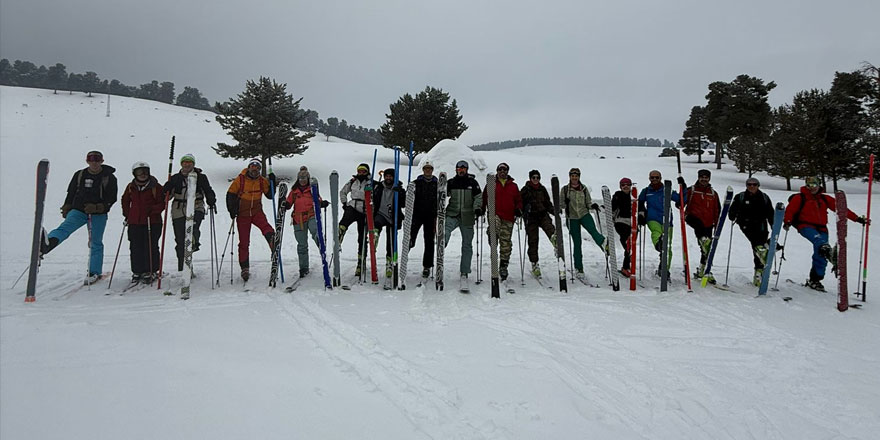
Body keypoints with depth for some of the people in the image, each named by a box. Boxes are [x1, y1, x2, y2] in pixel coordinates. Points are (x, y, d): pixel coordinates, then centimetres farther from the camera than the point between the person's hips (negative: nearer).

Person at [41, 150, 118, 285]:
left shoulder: (109, 178, -2)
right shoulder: (79, 175, 6)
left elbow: (111, 198, -5)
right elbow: (71, 192, 17)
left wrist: (96, 208, -18)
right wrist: (66, 208, 13)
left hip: (98, 215, -2)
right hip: (78, 210, 2)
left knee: (95, 243, 4)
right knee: (65, 228, -25)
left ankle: (95, 273, 10)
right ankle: (46, 244, -51)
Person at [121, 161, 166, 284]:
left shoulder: (155, 187, -3)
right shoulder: (131, 187, 9)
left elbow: (162, 203, -3)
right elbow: (125, 201, 24)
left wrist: (153, 210, -17)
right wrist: (127, 214, 14)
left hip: (152, 222, -4)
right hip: (135, 222, 4)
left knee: (151, 247, -2)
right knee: (136, 248, 6)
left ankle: (151, 271, 9)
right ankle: (137, 272, 16)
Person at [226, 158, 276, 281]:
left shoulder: (262, 181, 1)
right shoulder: (240, 179, -6)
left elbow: (270, 195, 3)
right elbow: (230, 194, 0)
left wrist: (272, 182, -11)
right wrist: (231, 210, -10)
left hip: (257, 212, 2)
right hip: (242, 214, -2)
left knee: (265, 226, -32)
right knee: (244, 242, 1)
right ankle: (245, 268, 9)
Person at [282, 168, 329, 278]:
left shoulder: (312, 189, 9)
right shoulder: (294, 191, 13)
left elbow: (318, 201, 6)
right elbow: (288, 204, 14)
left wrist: (323, 203, -16)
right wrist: (285, 205, -9)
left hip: (311, 216, -2)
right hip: (298, 219, 2)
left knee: (315, 232, -36)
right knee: (302, 245, 5)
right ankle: (304, 268, 12)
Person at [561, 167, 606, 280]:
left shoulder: (584, 188, 8)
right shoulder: (565, 189, 4)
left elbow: (588, 202, 10)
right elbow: (561, 204, 3)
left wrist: (593, 205, -12)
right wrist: (565, 203, -19)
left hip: (584, 214, 1)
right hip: (572, 217, -1)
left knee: (593, 230, -29)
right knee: (576, 242, 0)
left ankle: (605, 245, -49)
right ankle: (579, 269, 6)